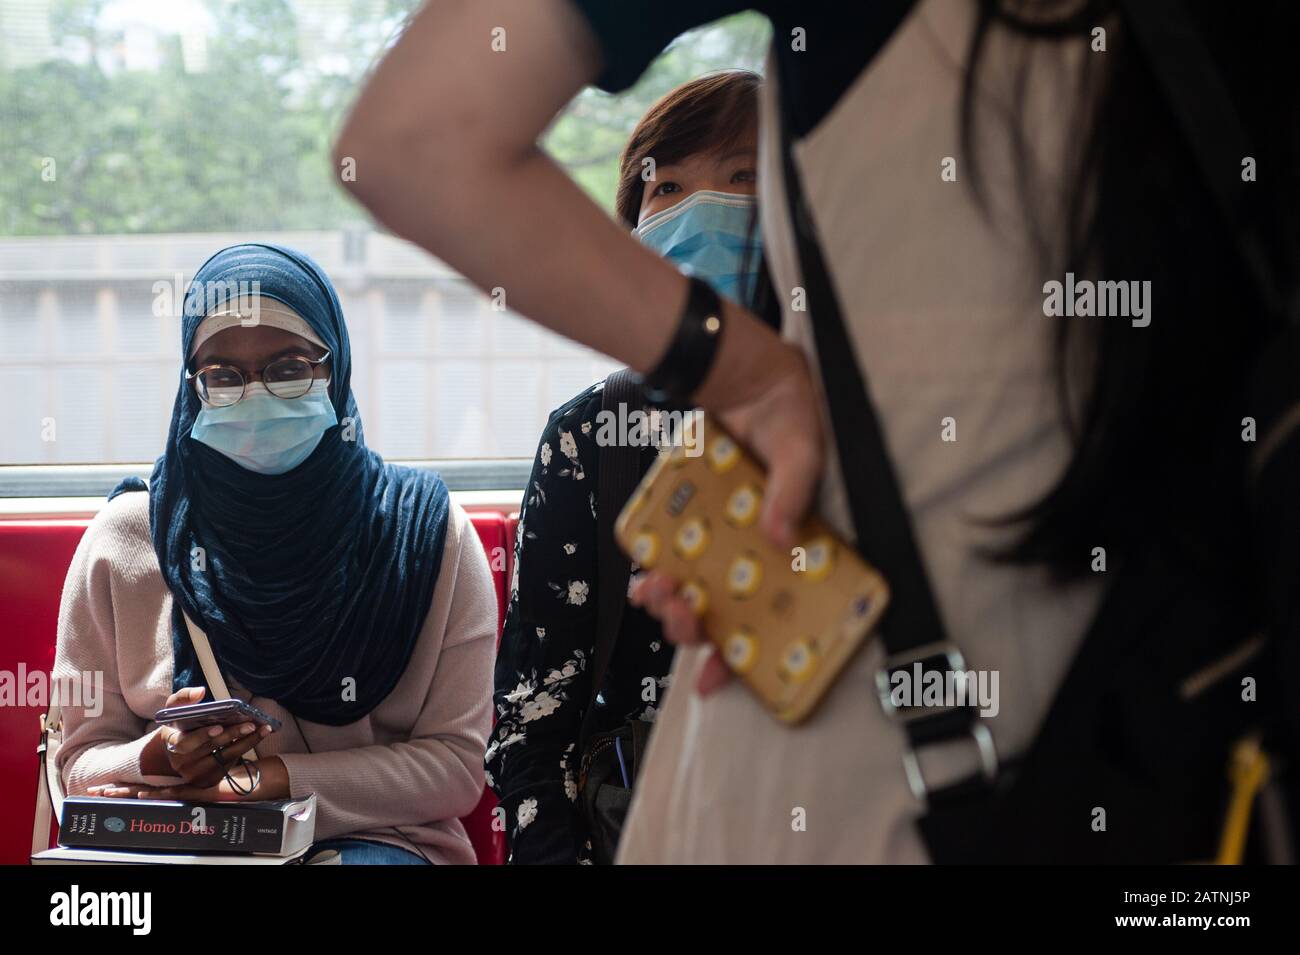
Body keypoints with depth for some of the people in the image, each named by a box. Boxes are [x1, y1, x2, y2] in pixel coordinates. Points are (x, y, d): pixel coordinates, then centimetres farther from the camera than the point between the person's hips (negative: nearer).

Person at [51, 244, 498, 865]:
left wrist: (268, 778, -12)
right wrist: (162, 758, -17)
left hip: (370, 837, 0)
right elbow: (81, 762, 7)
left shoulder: (428, 533, 2)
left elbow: (458, 765, -2)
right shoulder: (124, 539, 4)